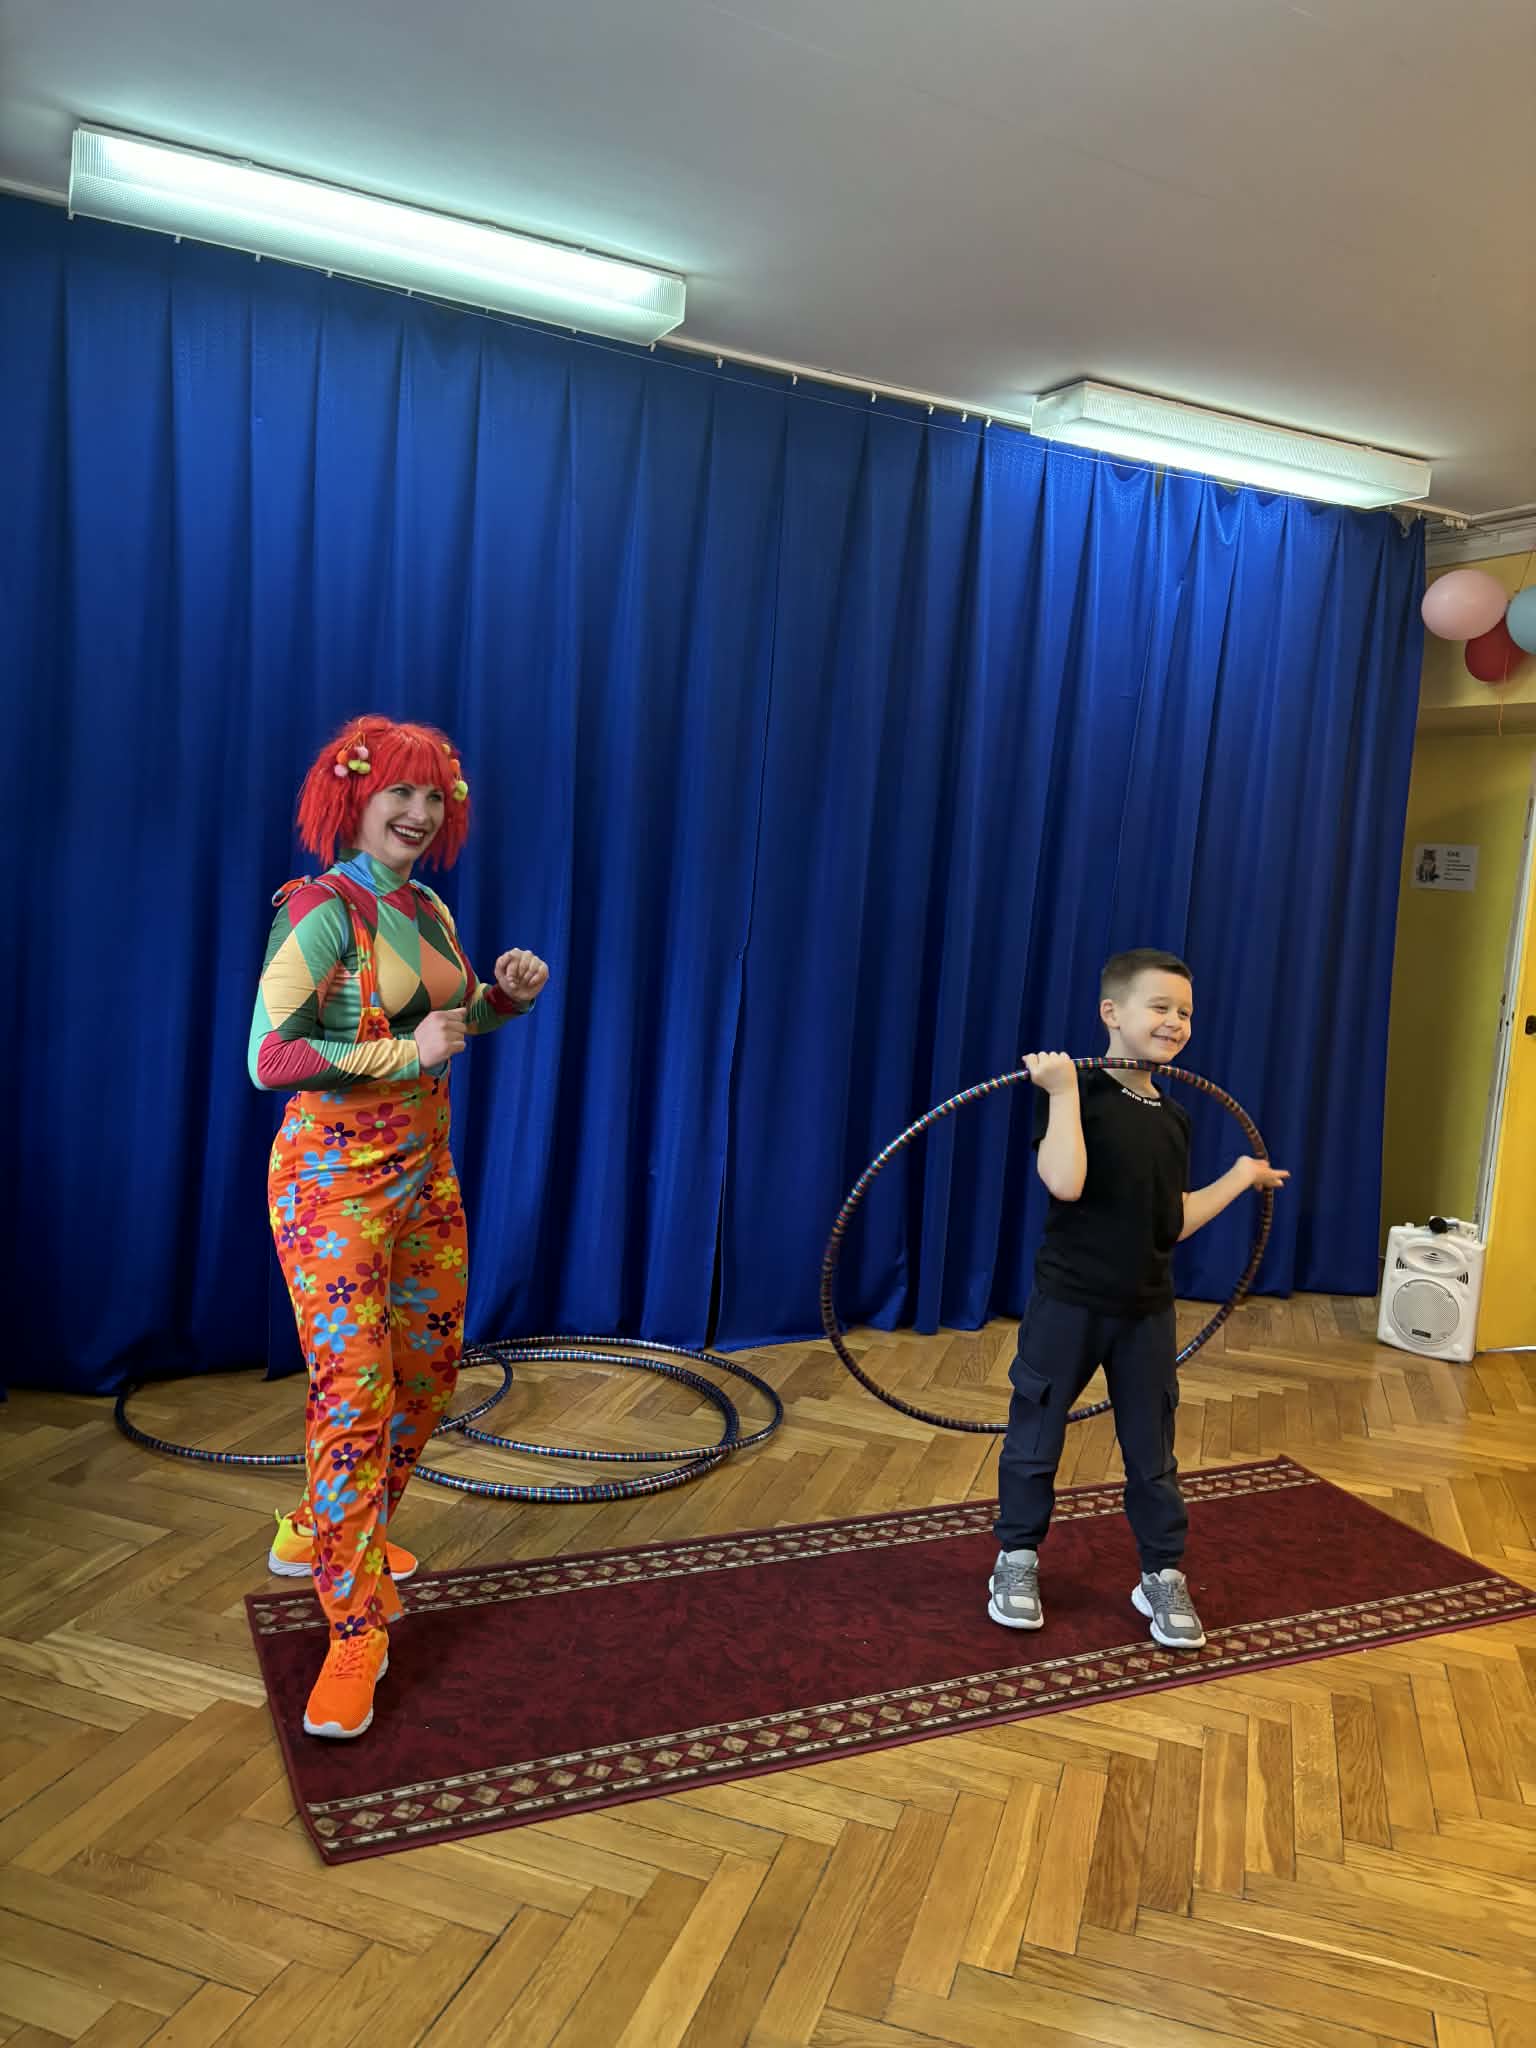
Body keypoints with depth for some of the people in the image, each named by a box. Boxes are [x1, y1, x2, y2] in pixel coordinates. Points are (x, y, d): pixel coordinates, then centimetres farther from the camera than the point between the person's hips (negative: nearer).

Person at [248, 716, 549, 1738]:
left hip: (425, 1168, 8)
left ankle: (322, 1535, 38)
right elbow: (269, 1058, -22)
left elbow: (461, 1020, 24)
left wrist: (508, 991, 3)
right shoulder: (320, 912, -15)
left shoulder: (429, 912, 8)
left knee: (429, 1370, 16)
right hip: (335, 1177, -8)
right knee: (354, 1394, -7)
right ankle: (358, 1628, 9)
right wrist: (410, 1053, -21)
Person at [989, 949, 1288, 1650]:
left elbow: (1173, 1222, 10)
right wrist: (1062, 1091, -30)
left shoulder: (1173, 1118, 6)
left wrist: (1240, 1177, 19)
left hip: (1146, 1311, 5)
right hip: (1068, 1302, -5)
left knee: (1153, 1453, 13)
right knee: (1035, 1439, 9)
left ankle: (1163, 1577, 29)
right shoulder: (1075, 1094, -14)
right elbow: (1064, 1183, -30)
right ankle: (1017, 1561, 28)